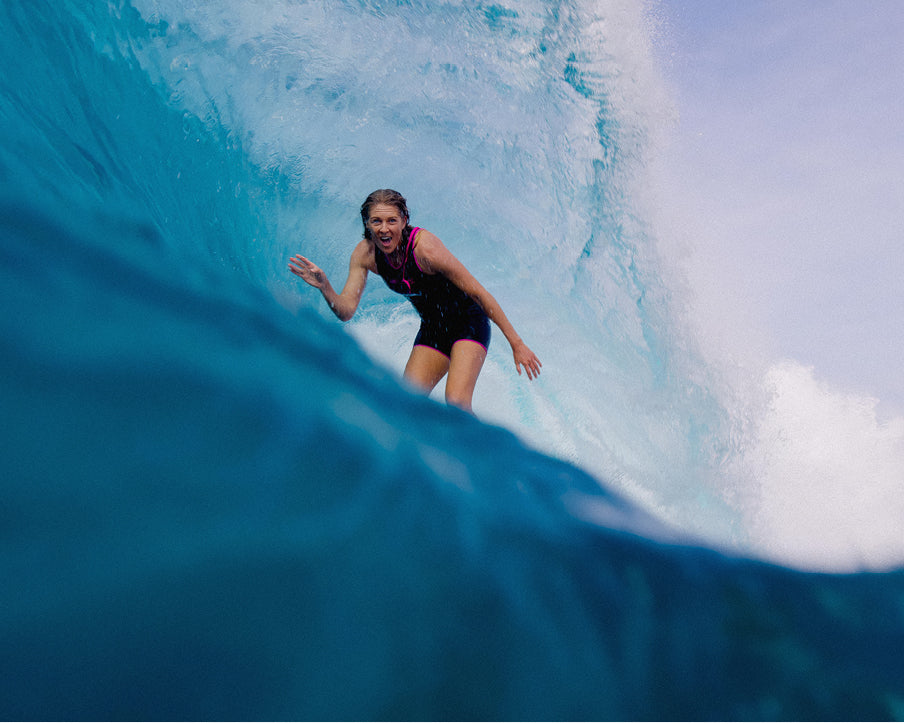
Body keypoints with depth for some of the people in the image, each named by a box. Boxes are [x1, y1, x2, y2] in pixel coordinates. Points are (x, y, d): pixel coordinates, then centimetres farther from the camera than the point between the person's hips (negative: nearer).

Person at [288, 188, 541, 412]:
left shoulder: (424, 247, -28)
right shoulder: (365, 254, -12)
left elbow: (478, 293, -23)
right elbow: (346, 311, -13)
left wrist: (517, 344, -20)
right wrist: (325, 288, -35)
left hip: (468, 323, -6)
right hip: (432, 329, 6)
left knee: (457, 404, -21)